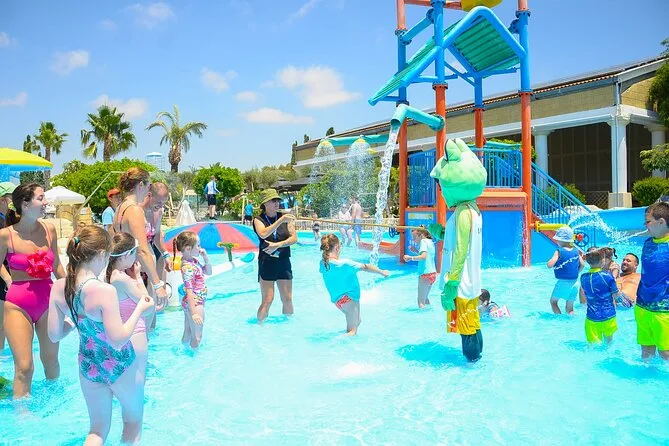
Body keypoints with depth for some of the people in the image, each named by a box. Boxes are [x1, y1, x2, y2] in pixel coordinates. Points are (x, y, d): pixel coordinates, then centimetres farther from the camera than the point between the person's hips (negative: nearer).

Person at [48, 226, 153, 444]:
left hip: (87, 366, 6)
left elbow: (54, 335, -1)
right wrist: (140, 308, -17)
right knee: (133, 418, 23)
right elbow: (118, 340, -26)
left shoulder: (58, 287, -10)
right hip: (119, 366, -5)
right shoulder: (104, 290, -29)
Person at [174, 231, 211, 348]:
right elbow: (189, 291, -27)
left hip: (198, 302, 9)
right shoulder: (188, 267, -24)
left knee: (187, 334, 23)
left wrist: (206, 258, -1)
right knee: (196, 337, 4)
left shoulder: (194, 260, 3)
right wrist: (194, 313, -28)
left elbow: (208, 272, 17)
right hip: (194, 304, -9)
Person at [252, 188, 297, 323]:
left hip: (284, 262, 3)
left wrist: (278, 245, -16)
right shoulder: (259, 220, -1)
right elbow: (263, 234, -22)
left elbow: (294, 238, -2)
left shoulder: (285, 217, 6)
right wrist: (280, 221, -27)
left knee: (287, 299, 6)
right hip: (266, 263, -3)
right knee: (267, 300, -6)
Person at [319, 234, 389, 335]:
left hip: (336, 299, 8)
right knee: (352, 331, -1)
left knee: (356, 321, 26)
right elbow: (365, 267, -14)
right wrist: (382, 272, -1)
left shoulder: (323, 263, -6)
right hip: (349, 299, -8)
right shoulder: (344, 264, -24)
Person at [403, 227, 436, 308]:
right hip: (433, 273, 9)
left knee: (421, 301, -5)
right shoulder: (430, 242, 15)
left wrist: (411, 258, -29)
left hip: (426, 274, -9)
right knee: (425, 298, 21)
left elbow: (424, 256, -25)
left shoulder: (423, 241, -10)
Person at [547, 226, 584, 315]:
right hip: (575, 282, 6)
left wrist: (549, 261, 2)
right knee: (570, 307, 15)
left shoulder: (559, 251, -12)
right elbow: (582, 265, 8)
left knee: (553, 301, 10)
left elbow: (550, 265, -19)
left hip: (563, 282, -6)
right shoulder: (576, 251, 4)